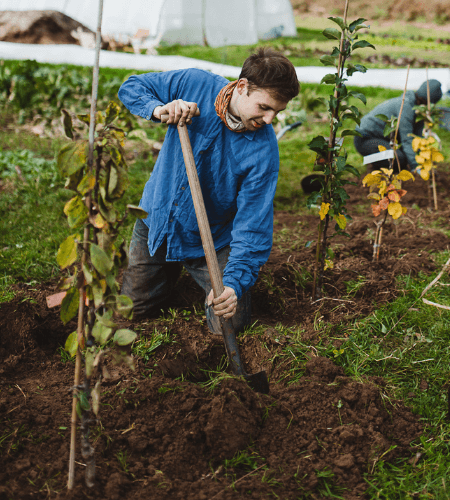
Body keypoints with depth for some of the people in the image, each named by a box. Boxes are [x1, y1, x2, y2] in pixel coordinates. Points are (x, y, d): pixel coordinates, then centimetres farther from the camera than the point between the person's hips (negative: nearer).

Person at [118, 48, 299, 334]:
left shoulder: (263, 149, -26)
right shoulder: (193, 84, -20)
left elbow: (253, 226, -25)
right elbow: (132, 87, -5)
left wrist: (234, 283, -38)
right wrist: (158, 109, -27)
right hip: (157, 221, 2)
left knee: (230, 324, -6)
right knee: (133, 307, 10)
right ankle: (174, 269, 38)